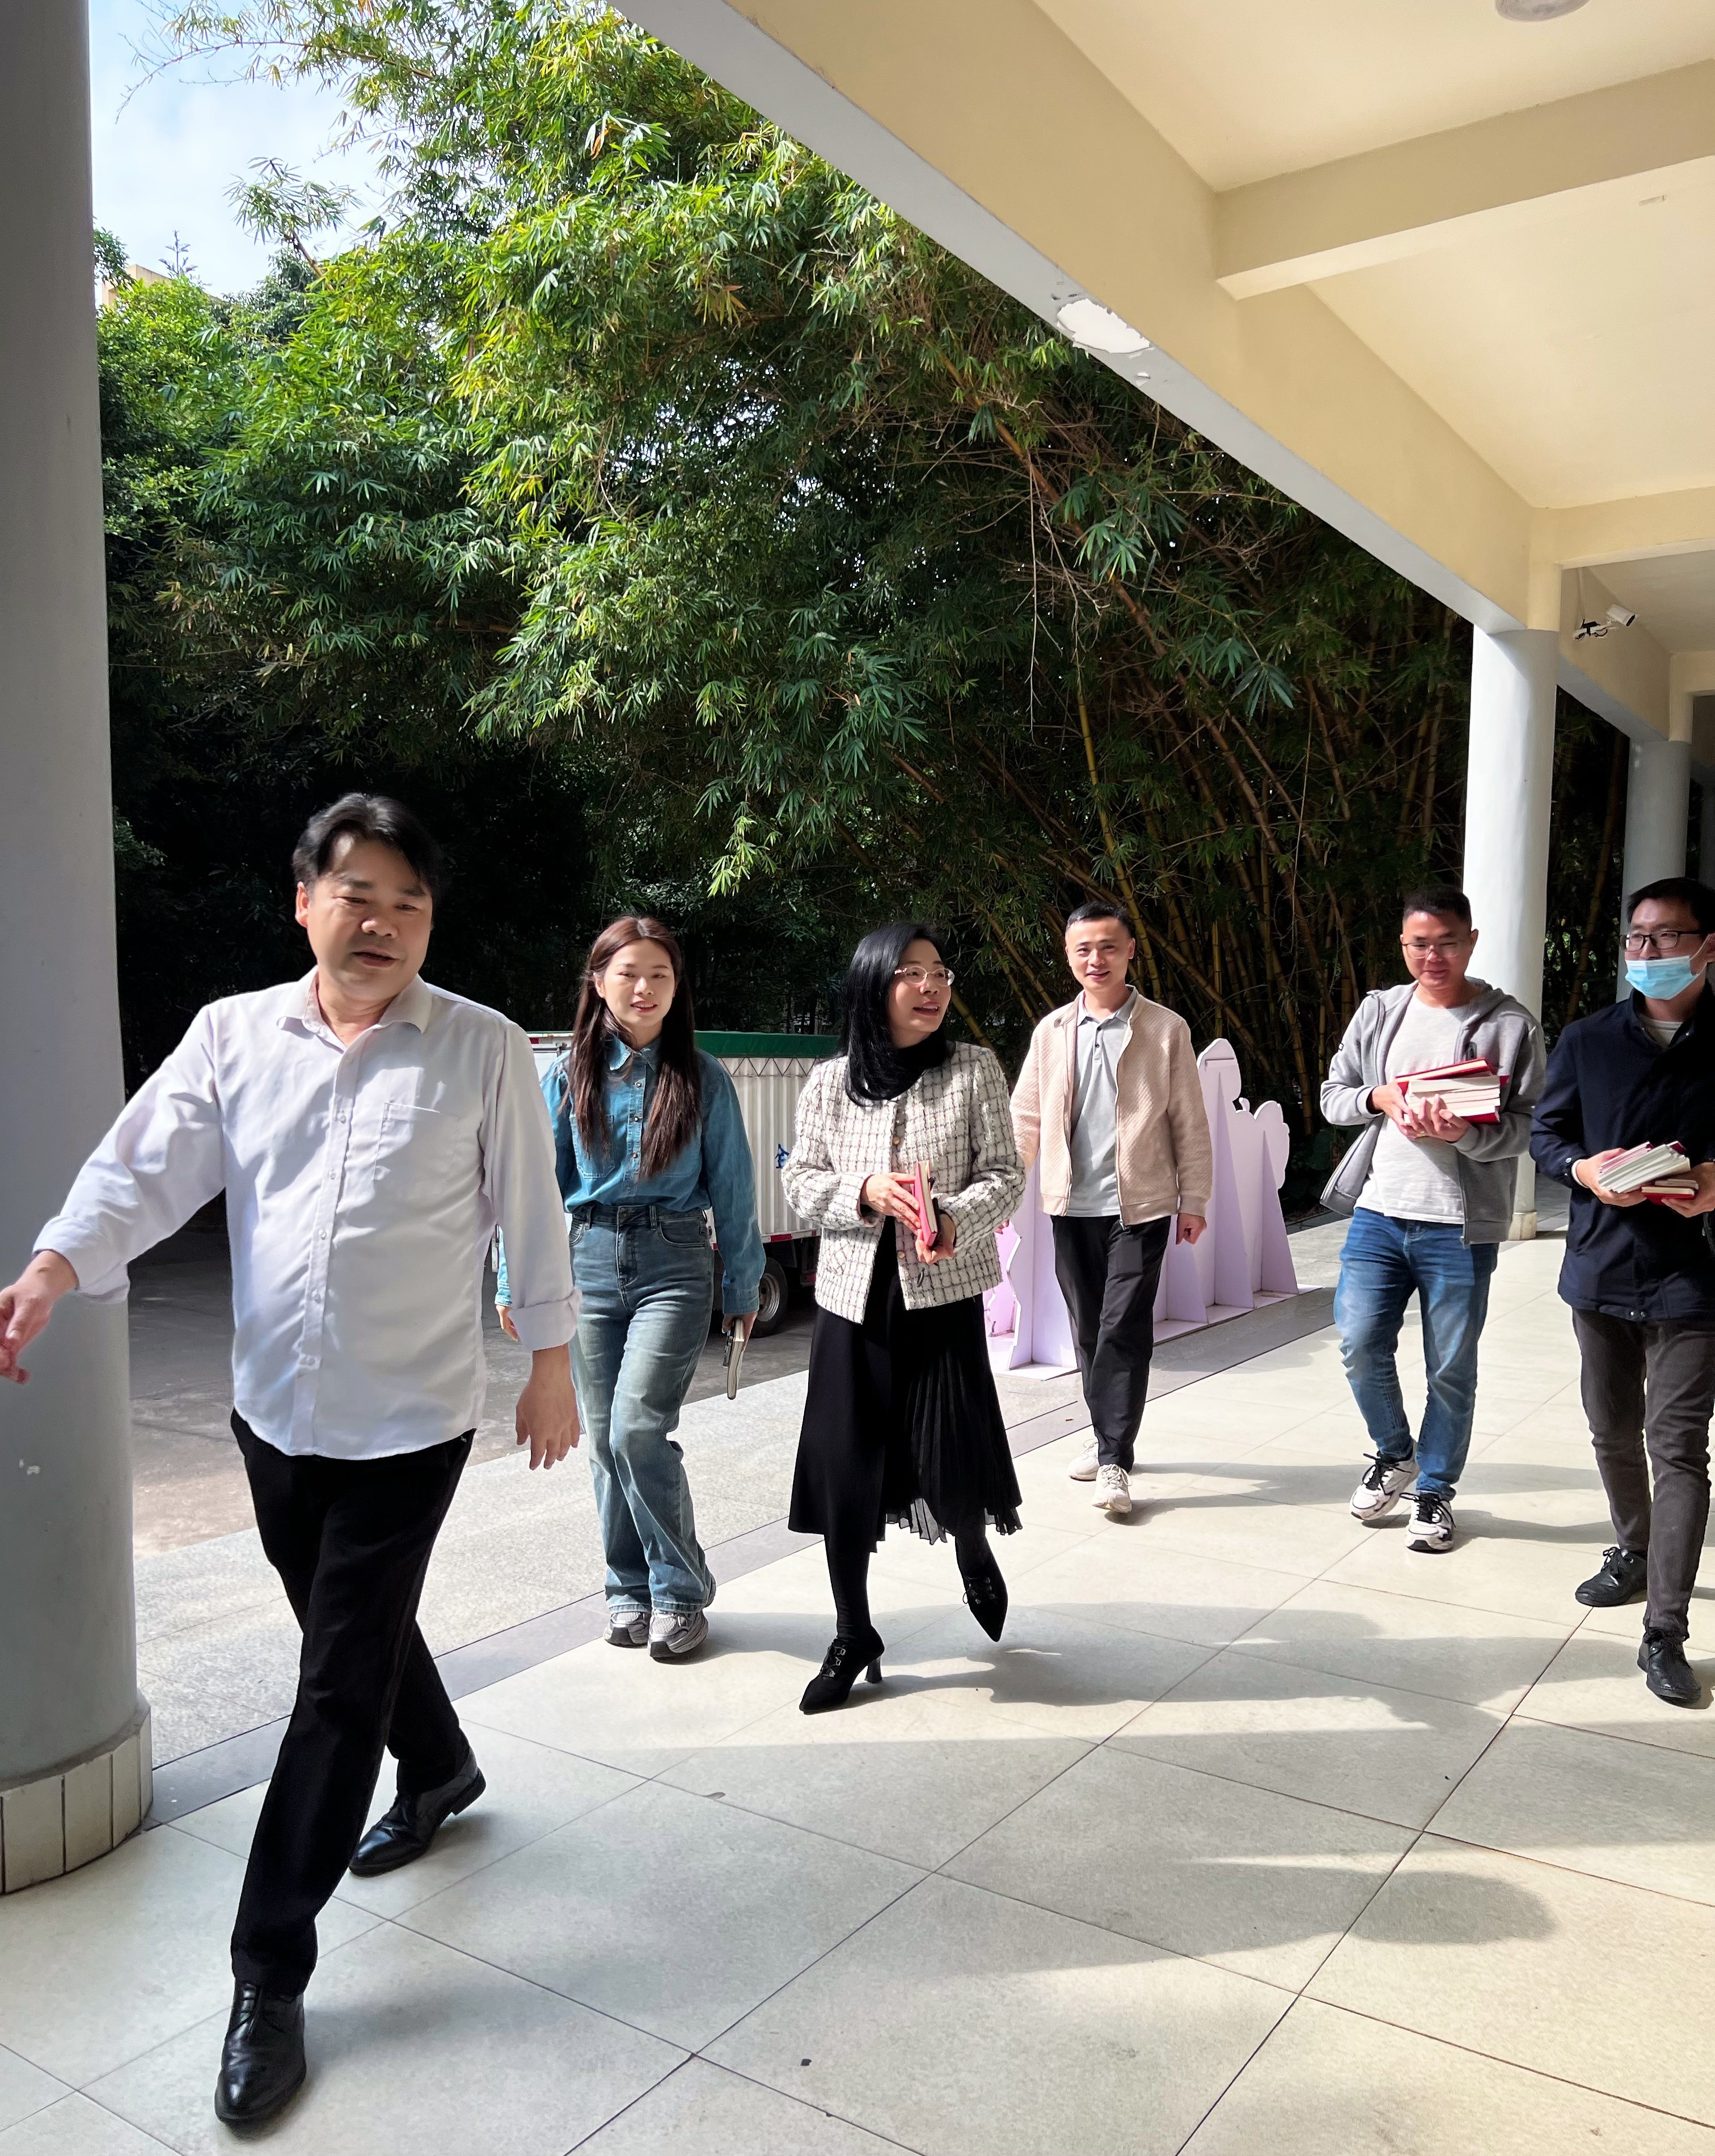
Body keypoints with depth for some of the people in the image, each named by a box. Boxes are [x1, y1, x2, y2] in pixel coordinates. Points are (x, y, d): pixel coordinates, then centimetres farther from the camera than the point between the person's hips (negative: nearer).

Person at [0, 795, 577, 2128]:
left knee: (340, 1682, 0)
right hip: (274, 1409, 4)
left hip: (410, 1419, -4)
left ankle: (270, 1973, 14)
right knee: (357, 1629, 23)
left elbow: (533, 1214, -3)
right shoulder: (233, 1034, 1)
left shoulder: (484, 1050, -7)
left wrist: (552, 1363, 0)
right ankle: (441, 1770, 52)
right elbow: (148, 1165, -7)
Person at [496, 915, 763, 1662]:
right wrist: (516, 1281, 4)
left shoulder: (702, 1078, 1)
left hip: (673, 1267, -3)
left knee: (637, 1429, -13)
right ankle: (630, 1591, 25)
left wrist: (743, 1287, 5)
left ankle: (680, 1593, 4)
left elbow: (732, 1188, 4)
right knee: (604, 1438, 8)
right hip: (589, 1264, 3)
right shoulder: (569, 1076, 5)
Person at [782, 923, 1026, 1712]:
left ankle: (974, 1551, 37)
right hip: (853, 1296, 2)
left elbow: (1004, 1173, -2)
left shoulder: (975, 1070, -1)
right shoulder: (829, 1082, 3)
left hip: (944, 1295, -1)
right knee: (843, 1469, 3)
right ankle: (853, 1637, 22)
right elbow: (799, 1178, 4)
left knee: (952, 1465, -1)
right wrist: (864, 1194, -15)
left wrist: (954, 1219, -21)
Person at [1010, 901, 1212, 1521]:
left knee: (1124, 1329, -7)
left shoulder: (1166, 1030, -1)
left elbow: (1190, 1123, 1)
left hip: (1139, 1206, -3)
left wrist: (1194, 1200, 0)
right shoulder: (1051, 1032, 7)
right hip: (1072, 1206, 4)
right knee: (1089, 1328, 11)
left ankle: (1114, 1460, -1)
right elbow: (1026, 1118, 12)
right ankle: (1106, 1438, 26)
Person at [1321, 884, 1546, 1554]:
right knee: (1360, 1346, 1)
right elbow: (1333, 1095, 11)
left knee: (1450, 1371, 7)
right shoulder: (1379, 1010, 7)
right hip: (1378, 1213, 3)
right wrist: (1379, 1098, -11)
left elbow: (1524, 1127, -6)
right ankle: (1393, 1455, 28)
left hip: (1460, 1227, -3)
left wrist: (1463, 1134, -25)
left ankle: (1435, 1490, 27)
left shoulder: (1510, 1024, -4)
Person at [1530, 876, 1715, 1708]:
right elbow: (1545, 1134, 8)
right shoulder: (1588, 1040, 4)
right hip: (1601, 1266, 3)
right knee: (1614, 1433, 17)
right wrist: (1584, 1169, -13)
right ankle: (1634, 1555, 41)